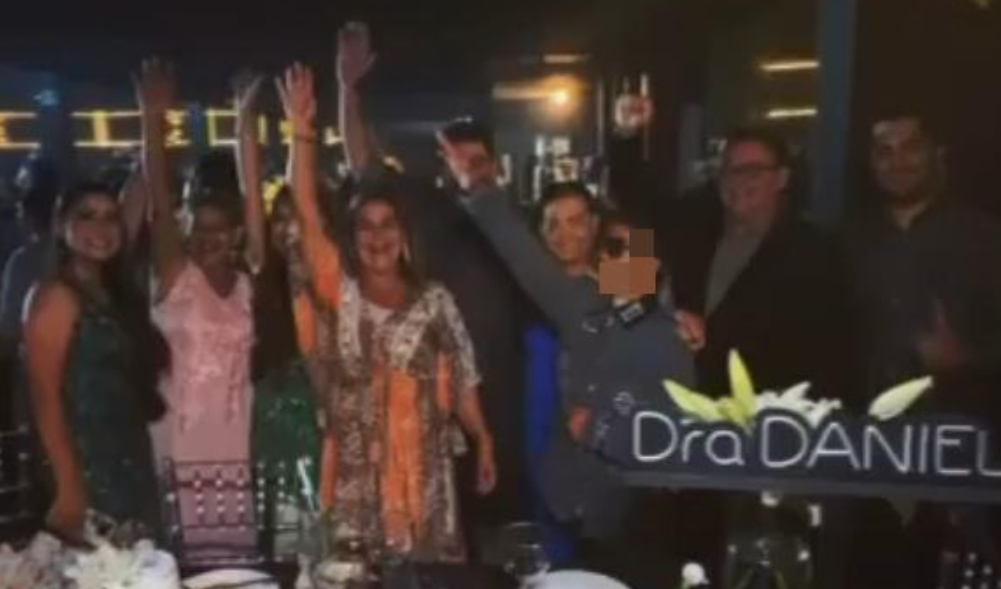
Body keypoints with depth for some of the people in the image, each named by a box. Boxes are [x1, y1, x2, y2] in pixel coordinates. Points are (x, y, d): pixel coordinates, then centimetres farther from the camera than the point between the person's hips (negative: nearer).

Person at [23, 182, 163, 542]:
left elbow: (137, 382, 7)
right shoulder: (56, 296, -11)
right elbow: (45, 397, -17)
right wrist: (69, 488, -21)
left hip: (132, 468, 8)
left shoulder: (117, 295, 12)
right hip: (86, 469, -8)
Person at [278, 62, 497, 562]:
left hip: (420, 469, 1)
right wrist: (302, 131, -19)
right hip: (354, 473, 0)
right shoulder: (339, 291, 0)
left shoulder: (434, 300, 4)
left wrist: (483, 441, 2)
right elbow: (307, 213, -11)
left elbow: (460, 379, 6)